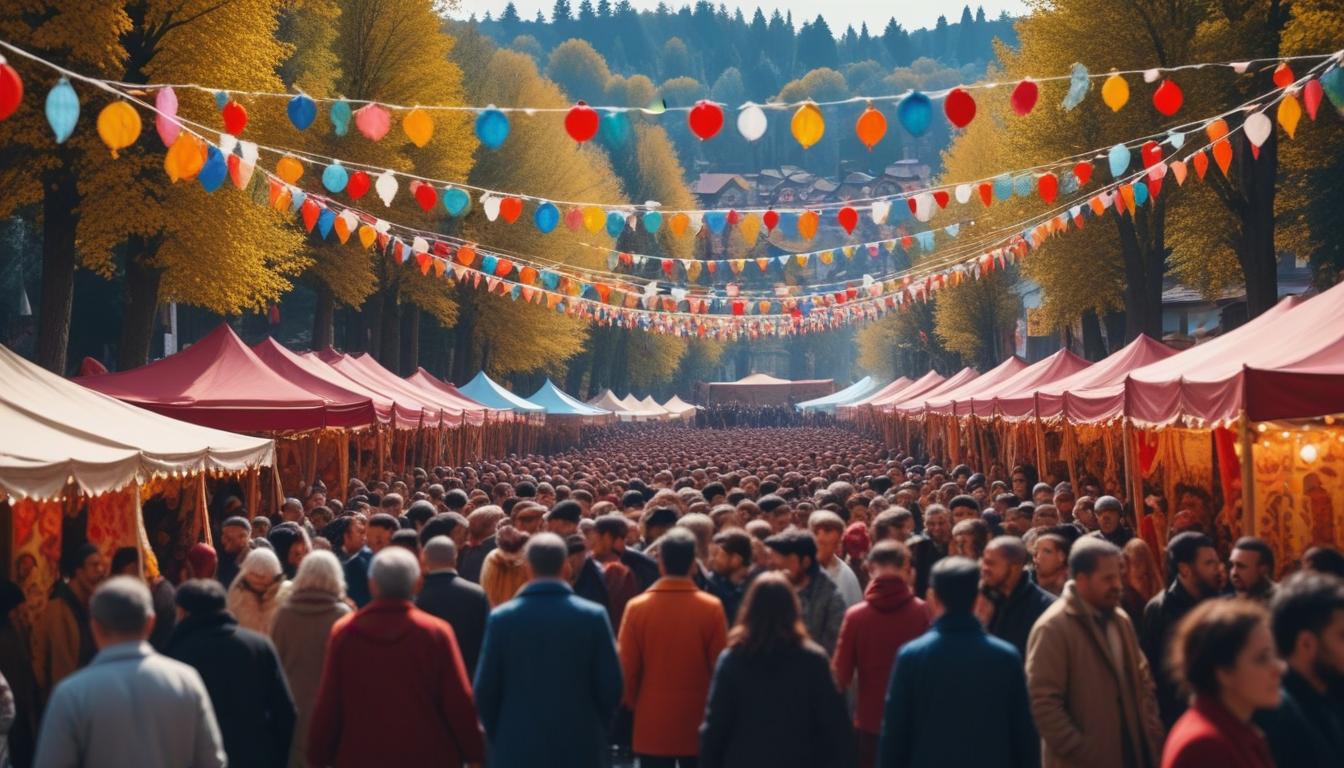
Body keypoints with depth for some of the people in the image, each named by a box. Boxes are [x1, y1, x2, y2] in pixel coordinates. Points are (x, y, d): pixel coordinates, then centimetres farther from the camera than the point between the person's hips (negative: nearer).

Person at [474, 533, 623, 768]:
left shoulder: (502, 618, -5)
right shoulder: (593, 616, -5)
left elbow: (485, 689, -3)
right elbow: (611, 687, -4)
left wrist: (498, 736, 11)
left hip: (516, 748, 0)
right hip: (579, 748, 0)